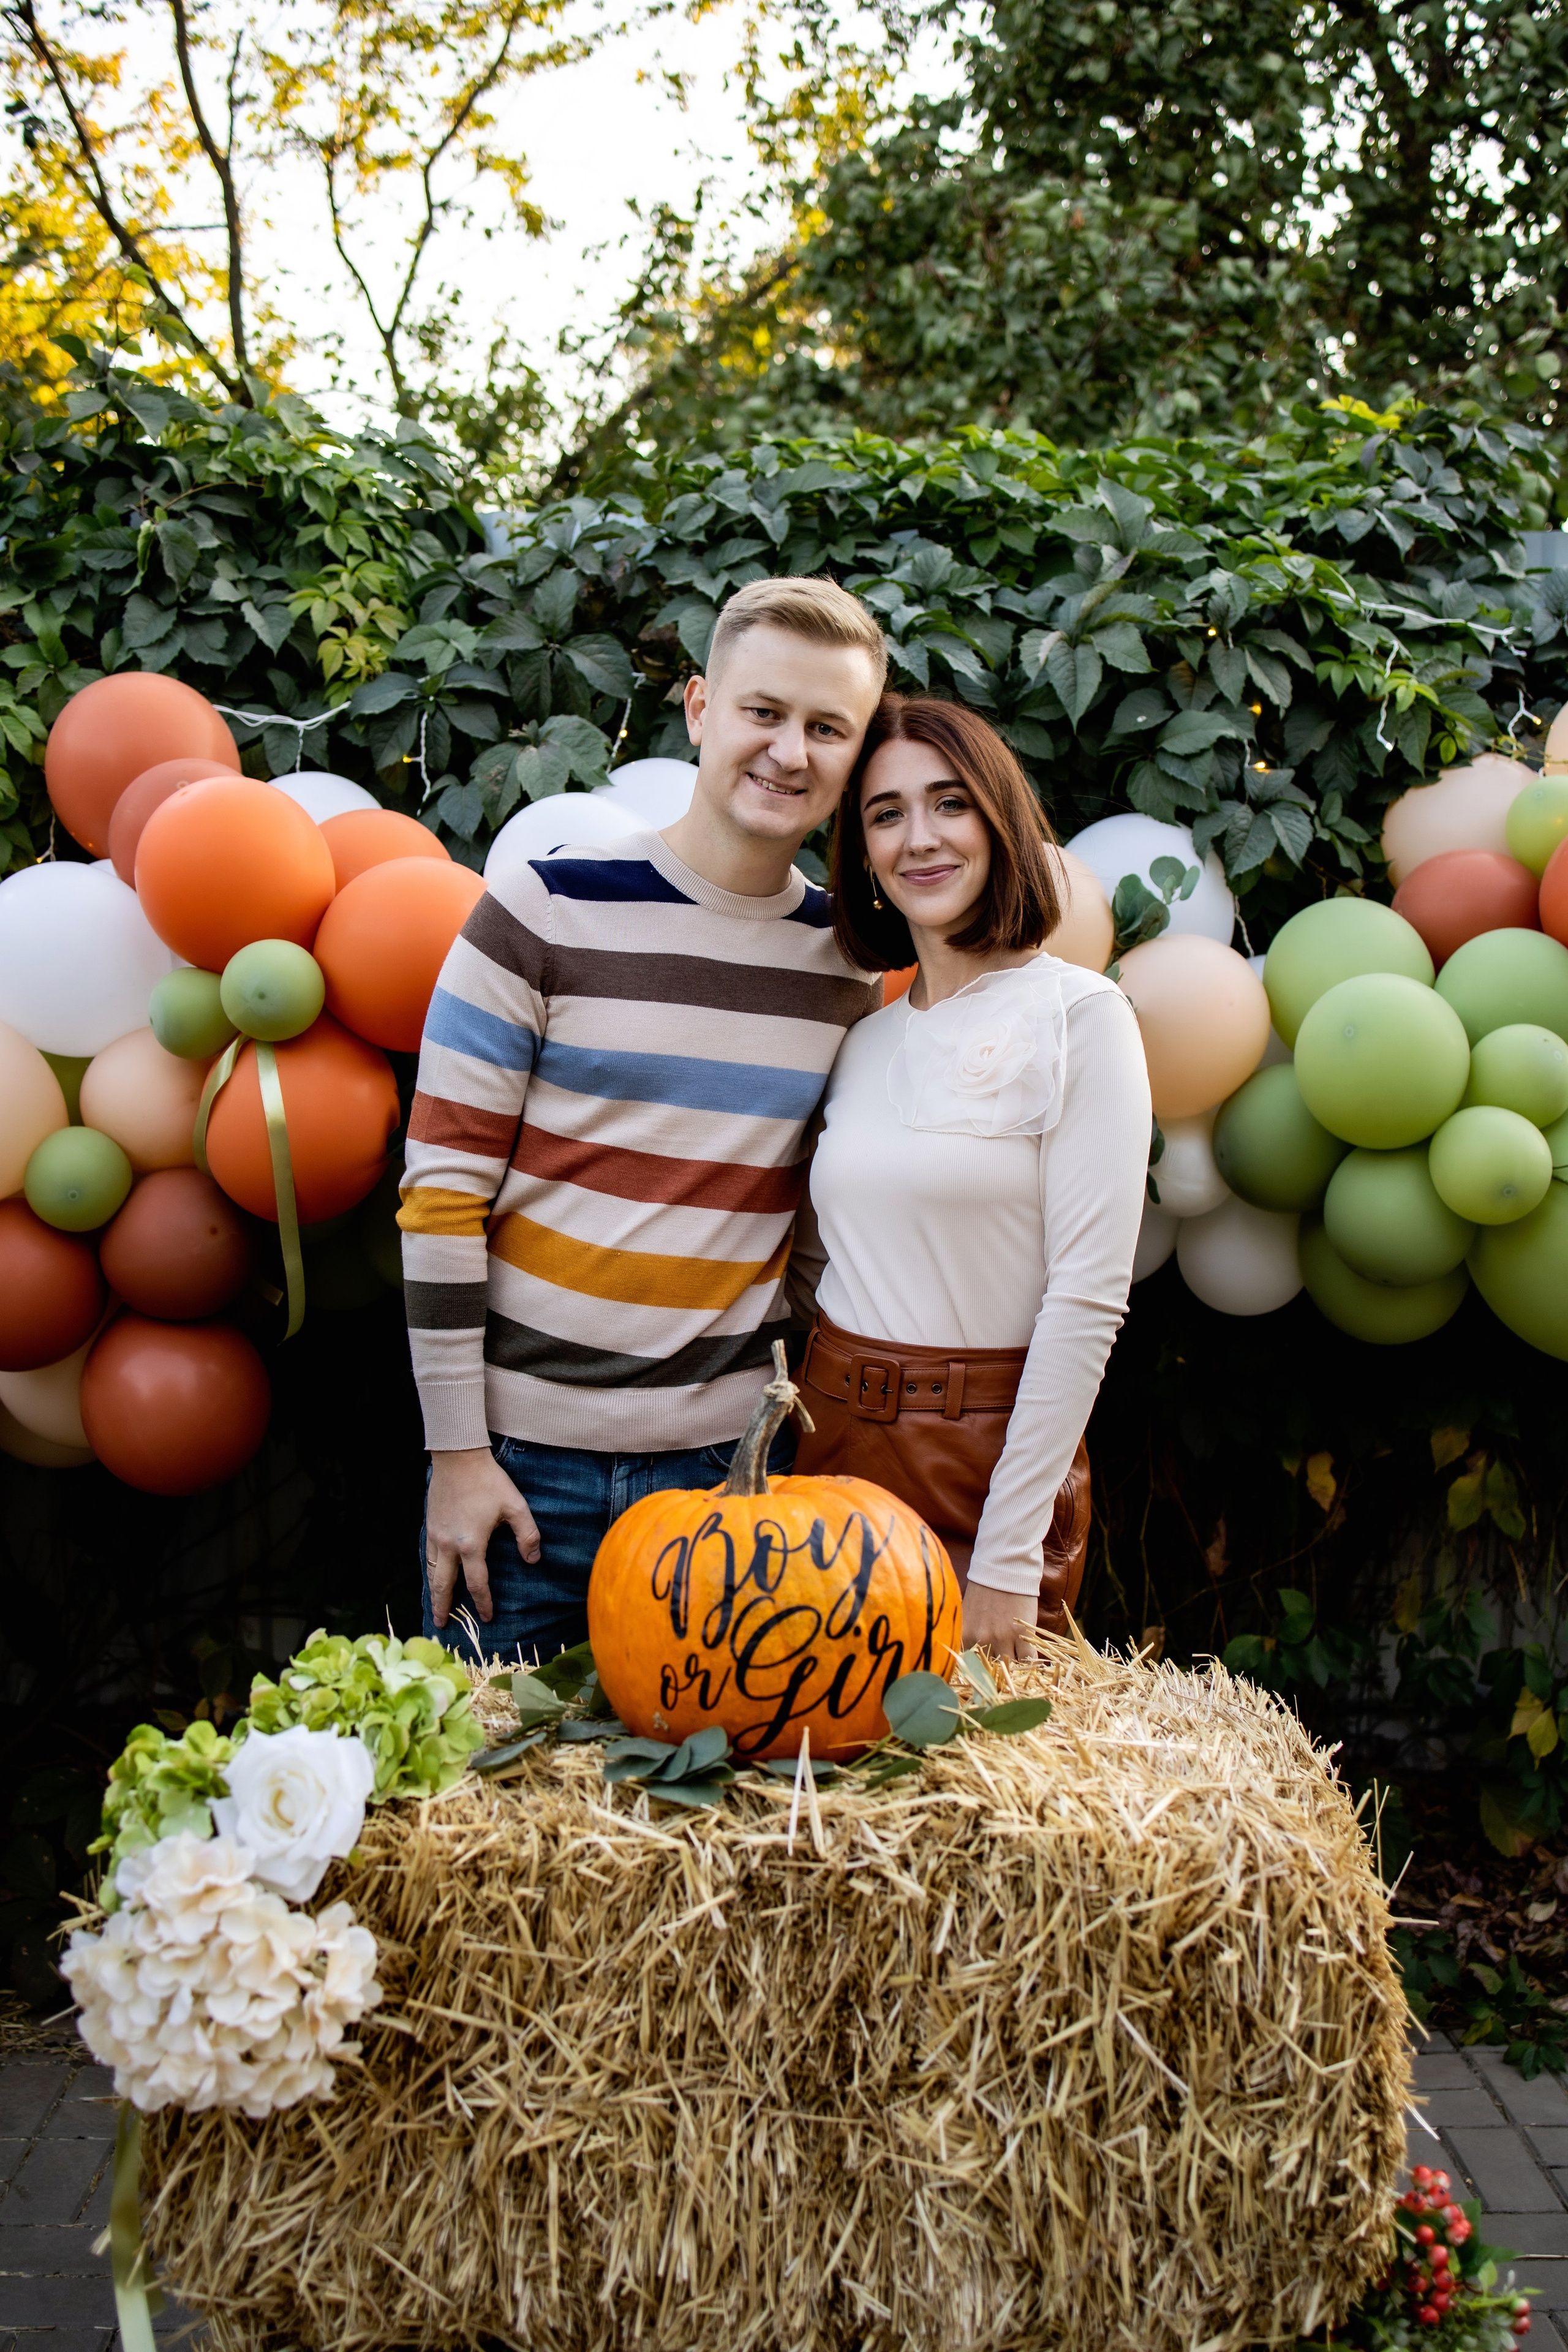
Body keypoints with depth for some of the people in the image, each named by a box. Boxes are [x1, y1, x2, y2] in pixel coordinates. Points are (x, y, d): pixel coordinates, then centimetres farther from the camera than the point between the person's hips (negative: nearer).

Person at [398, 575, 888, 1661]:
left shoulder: (851, 961, 4)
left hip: (726, 1455, 3)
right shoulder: (544, 914, -8)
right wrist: (457, 1450, -9)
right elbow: (443, 1189, -8)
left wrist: (807, 1421, 9)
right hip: (525, 1450, -3)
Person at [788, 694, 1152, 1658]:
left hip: (989, 1455, -5)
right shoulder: (864, 1037, 8)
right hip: (830, 1436, 5)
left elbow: (1089, 1296, -14)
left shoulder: (1077, 1014, -9)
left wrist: (1010, 1559, -16)